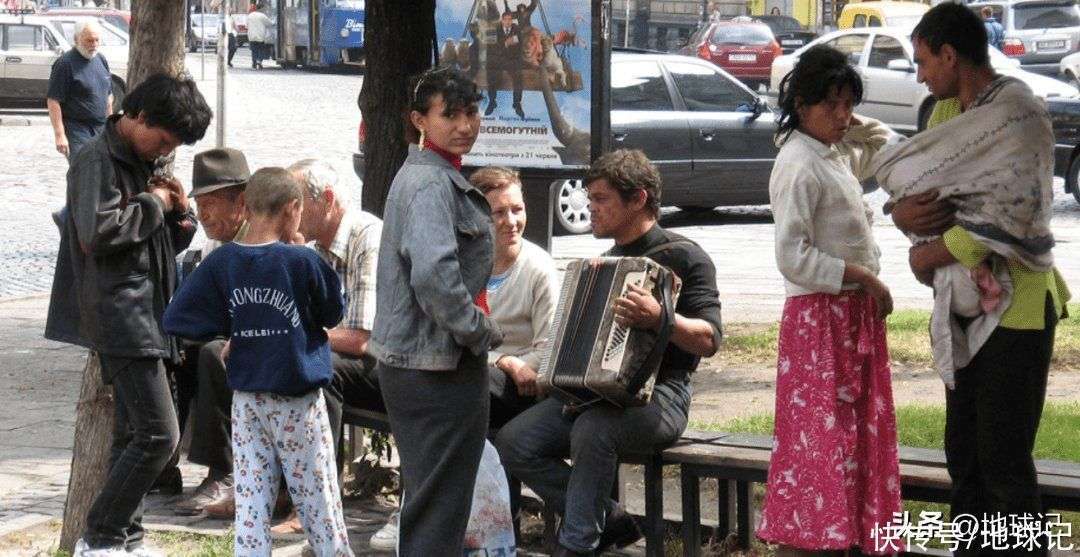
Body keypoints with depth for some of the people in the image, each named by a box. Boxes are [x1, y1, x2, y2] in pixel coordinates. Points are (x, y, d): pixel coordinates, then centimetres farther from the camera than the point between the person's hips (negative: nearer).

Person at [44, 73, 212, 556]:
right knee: (158, 434, -13)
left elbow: (171, 241, 23)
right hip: (120, 315, -10)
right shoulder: (98, 160, -12)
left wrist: (179, 210, 3)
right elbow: (97, 233, -26)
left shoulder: (144, 162, 17)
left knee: (134, 434, 12)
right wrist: (152, 203, -14)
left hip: (147, 312, 10)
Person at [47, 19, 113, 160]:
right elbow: (53, 101, -15)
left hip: (101, 129, 7)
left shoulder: (101, 60, 12)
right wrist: (59, 135, -20)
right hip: (77, 131, -7)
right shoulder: (66, 63, -12)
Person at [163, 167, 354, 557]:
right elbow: (334, 313, 2)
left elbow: (176, 319, -2)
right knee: (317, 498, 7)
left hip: (246, 400, 3)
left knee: (251, 503, 5)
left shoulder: (221, 262, -4)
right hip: (297, 402, -3)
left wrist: (229, 329, 8)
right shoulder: (301, 261, -14)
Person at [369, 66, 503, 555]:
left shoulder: (429, 175, 14)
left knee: (428, 501, 20)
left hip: (409, 363, 10)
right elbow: (434, 275, -32)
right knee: (437, 515, -3)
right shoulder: (431, 184, -18)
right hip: (438, 368, -10)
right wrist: (482, 331, -18)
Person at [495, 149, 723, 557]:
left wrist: (660, 318, -33)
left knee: (592, 429, -38)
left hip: (657, 396, -8)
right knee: (513, 442, -12)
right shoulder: (608, 261, 20)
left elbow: (709, 340, -16)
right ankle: (608, 520, -3)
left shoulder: (684, 257, -5)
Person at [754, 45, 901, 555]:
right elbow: (793, 257, -22)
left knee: (855, 434, 12)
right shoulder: (799, 166, -17)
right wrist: (863, 277, -19)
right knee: (817, 437, -9)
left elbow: (884, 144, 31)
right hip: (820, 317, -9)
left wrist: (853, 125, 12)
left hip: (854, 315, 9)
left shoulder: (834, 154, 10)